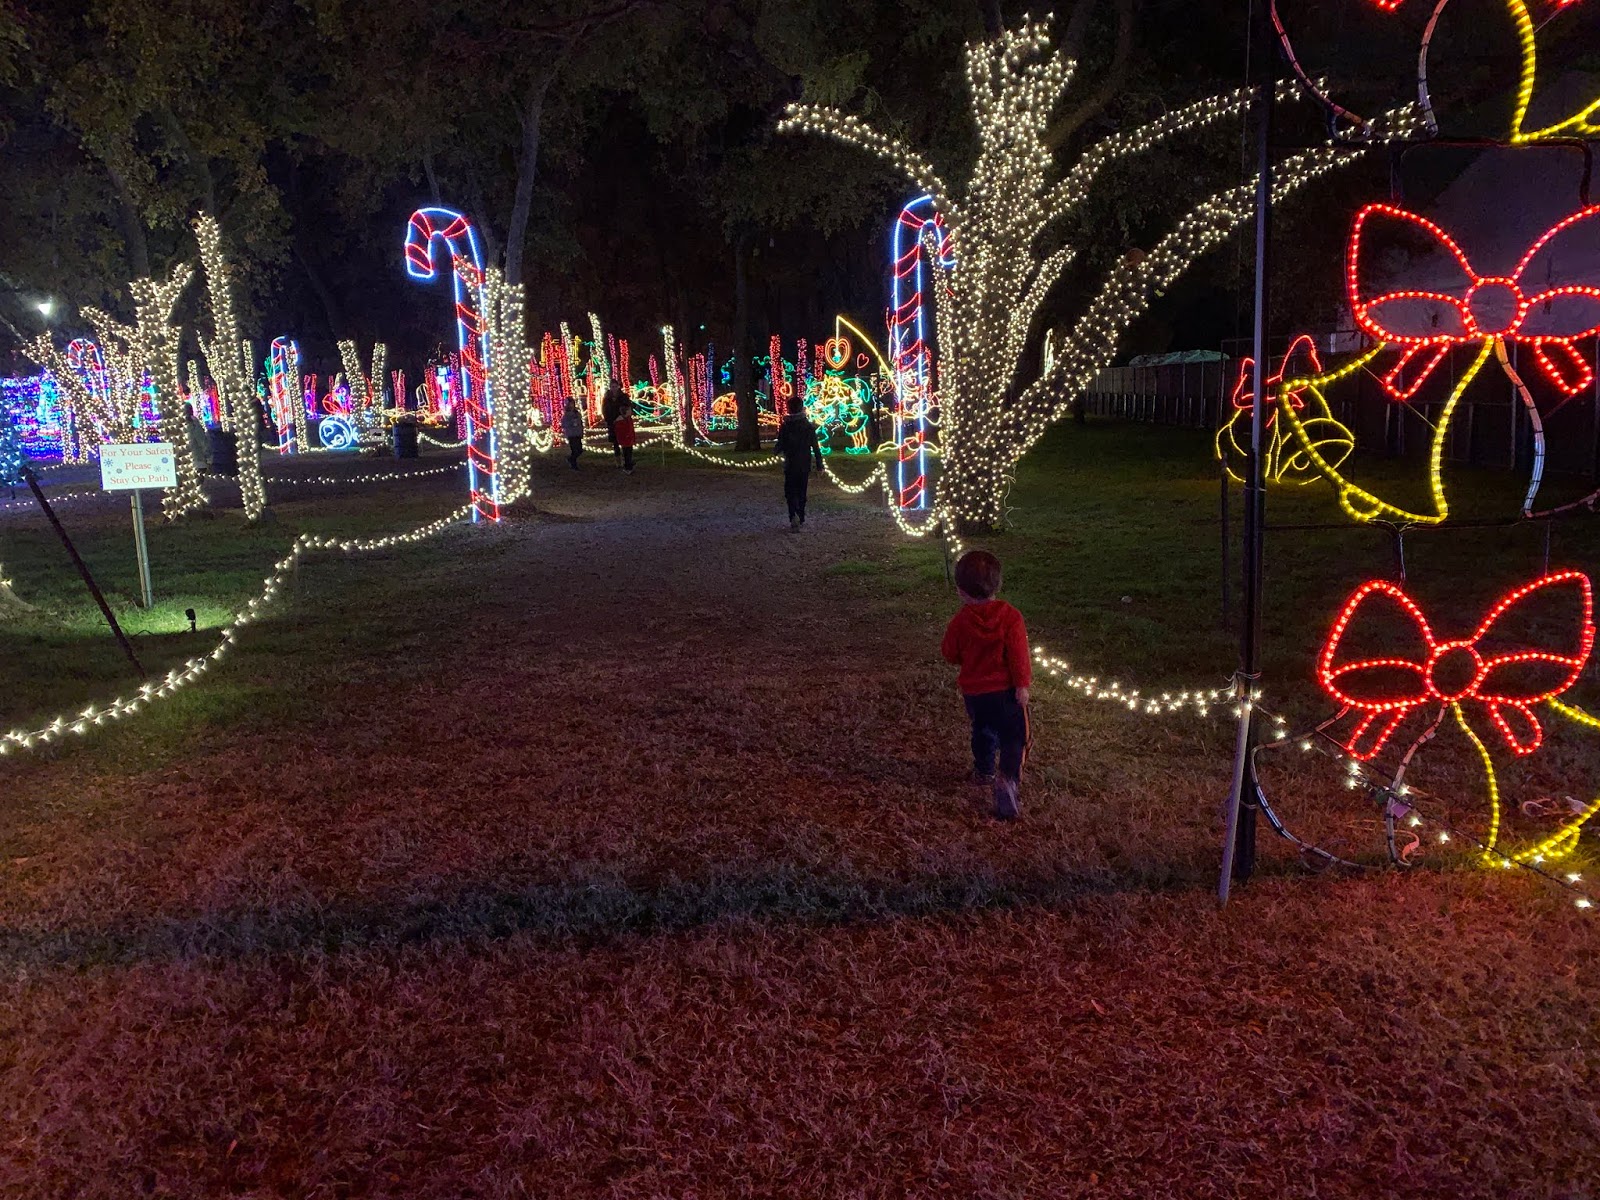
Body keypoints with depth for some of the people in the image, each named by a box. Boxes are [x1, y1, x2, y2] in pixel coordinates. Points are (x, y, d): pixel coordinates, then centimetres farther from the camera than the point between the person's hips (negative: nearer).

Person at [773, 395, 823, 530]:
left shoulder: (785, 427, -10)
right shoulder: (809, 426, -2)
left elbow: (779, 447, -8)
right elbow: (816, 447, -2)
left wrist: (775, 447, 16)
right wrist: (819, 465, 5)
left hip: (790, 466, -2)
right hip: (805, 466, 2)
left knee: (790, 492, 3)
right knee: (801, 492, 15)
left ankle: (794, 515, -22)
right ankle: (801, 519, 19)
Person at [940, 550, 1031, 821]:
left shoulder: (959, 622, -7)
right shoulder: (1010, 616, -12)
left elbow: (950, 654, 4)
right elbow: (1018, 653, -17)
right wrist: (1023, 684, -13)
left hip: (973, 691, 3)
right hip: (1005, 690, -3)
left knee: (983, 730, 27)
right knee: (1014, 737, 1)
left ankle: (983, 771, 40)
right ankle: (1008, 778, -20)